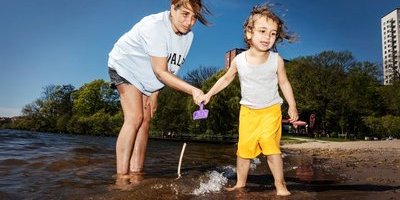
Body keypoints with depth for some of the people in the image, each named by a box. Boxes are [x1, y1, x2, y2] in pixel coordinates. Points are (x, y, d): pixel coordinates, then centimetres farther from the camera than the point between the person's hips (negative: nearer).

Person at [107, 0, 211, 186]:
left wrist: (154, 94, -6)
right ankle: (122, 177, -18)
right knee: (134, 117, -20)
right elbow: (160, 72, -33)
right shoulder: (155, 26, -33)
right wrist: (192, 90, -38)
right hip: (125, 65, -6)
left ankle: (136, 174, -1)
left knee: (145, 120, -3)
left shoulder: (188, 35, -12)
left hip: (146, 76, 7)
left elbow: (169, 68, -2)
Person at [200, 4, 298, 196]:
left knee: (270, 145, -15)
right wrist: (209, 94, 6)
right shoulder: (239, 60, -9)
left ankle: (280, 184, 1)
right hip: (248, 111, 2)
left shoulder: (277, 60, -12)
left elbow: (284, 83, 2)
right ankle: (240, 183, 23)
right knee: (244, 148, 7)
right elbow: (226, 79, 7)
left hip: (271, 110, -2)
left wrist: (292, 107, 3)